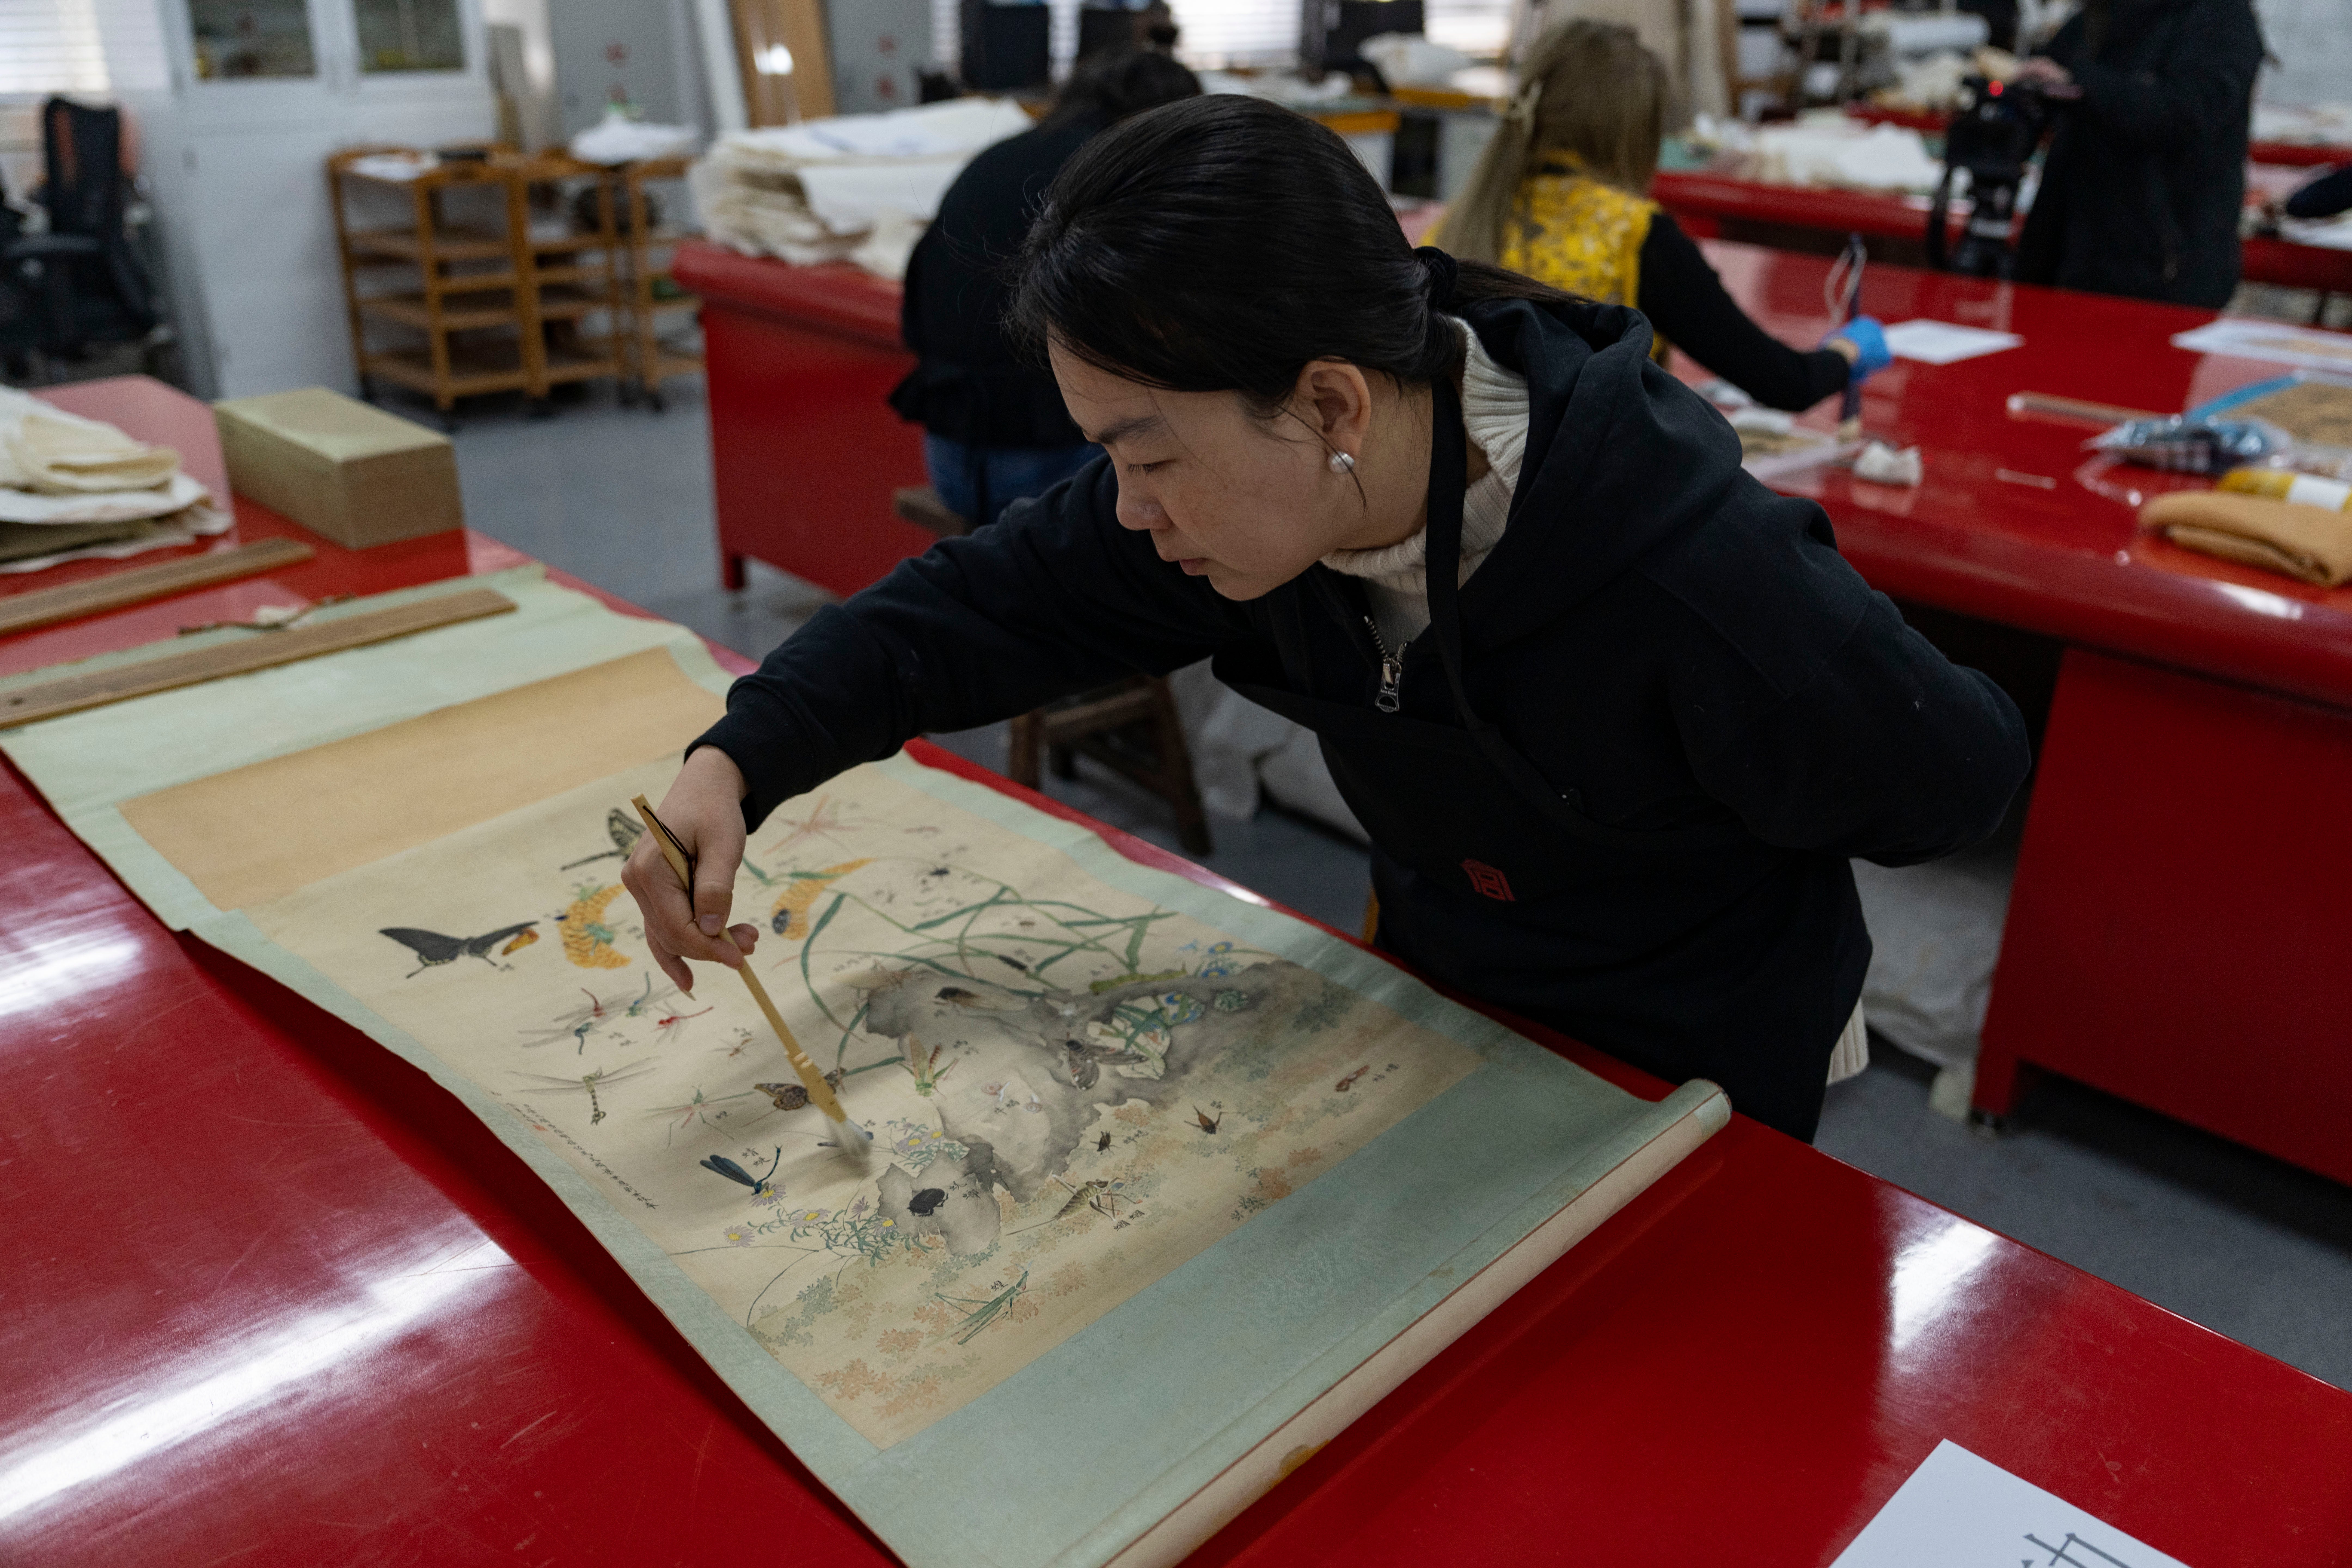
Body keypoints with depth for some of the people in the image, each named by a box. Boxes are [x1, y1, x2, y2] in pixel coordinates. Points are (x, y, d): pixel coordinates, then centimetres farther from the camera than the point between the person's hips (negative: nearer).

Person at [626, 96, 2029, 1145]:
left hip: (1701, 1093, -5)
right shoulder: (1242, 491, -21)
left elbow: (1956, 782, -21)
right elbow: (996, 600, -14)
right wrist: (740, 762, -27)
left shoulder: (1701, 579, -38)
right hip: (1439, 1004, 6)